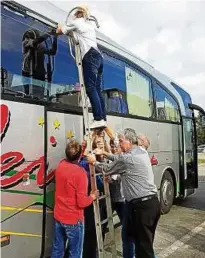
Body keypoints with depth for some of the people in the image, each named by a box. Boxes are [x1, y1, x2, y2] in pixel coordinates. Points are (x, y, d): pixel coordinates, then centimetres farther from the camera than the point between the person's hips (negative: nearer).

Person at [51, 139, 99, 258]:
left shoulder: (61, 165, -4)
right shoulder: (80, 172, -23)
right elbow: (82, 202, -22)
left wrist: (81, 147, 24)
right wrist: (93, 196, -3)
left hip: (58, 216, 7)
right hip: (74, 219, -6)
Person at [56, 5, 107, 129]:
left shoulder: (76, 22, 13)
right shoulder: (90, 25, 33)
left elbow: (59, 31, 23)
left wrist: (60, 27, 45)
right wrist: (71, 31, 51)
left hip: (90, 55, -7)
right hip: (98, 56, 8)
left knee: (90, 88, -16)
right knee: (97, 89, 0)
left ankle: (99, 119, -25)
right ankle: (103, 119, -7)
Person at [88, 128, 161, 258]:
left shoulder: (127, 158, -15)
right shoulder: (142, 151, 11)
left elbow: (107, 169, 1)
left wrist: (94, 162, 17)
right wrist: (104, 153, 28)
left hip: (142, 205, -9)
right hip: (153, 202, 9)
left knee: (143, 246, 4)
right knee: (147, 243, 22)